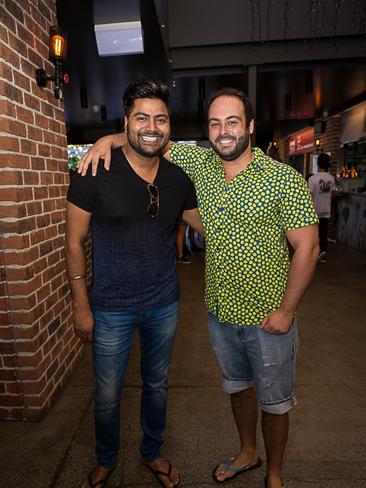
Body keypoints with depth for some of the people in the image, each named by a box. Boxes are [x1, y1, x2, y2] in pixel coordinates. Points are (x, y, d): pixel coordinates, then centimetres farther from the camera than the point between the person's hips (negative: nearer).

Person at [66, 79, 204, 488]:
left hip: (164, 305, 3)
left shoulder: (178, 179, -4)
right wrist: (81, 306, -7)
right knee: (107, 394, 16)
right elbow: (74, 242, -8)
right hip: (111, 308, -2)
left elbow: (208, 227, 10)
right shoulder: (95, 173, -14)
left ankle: (152, 453, 52)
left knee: (157, 385, 22)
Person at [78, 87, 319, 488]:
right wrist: (108, 139, -8)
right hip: (219, 312, 5)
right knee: (237, 386, 25)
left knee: (274, 401, 17)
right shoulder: (200, 163, -1)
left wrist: (286, 310, -15)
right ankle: (247, 453, 52)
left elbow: (307, 247, -14)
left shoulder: (285, 180, -15)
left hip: (267, 318, -4)